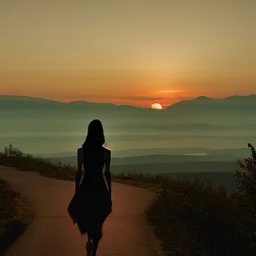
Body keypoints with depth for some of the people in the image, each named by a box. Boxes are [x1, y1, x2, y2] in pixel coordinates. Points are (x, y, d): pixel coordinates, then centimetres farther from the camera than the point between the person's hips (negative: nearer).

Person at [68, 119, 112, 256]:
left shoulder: (81, 150, -6)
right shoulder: (106, 152, -7)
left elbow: (78, 172, -3)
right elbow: (107, 173, -3)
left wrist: (76, 192, 7)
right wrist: (109, 195, 5)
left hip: (85, 187, 0)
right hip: (100, 188, 0)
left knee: (85, 217, 24)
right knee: (97, 222, 12)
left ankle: (89, 239, 3)